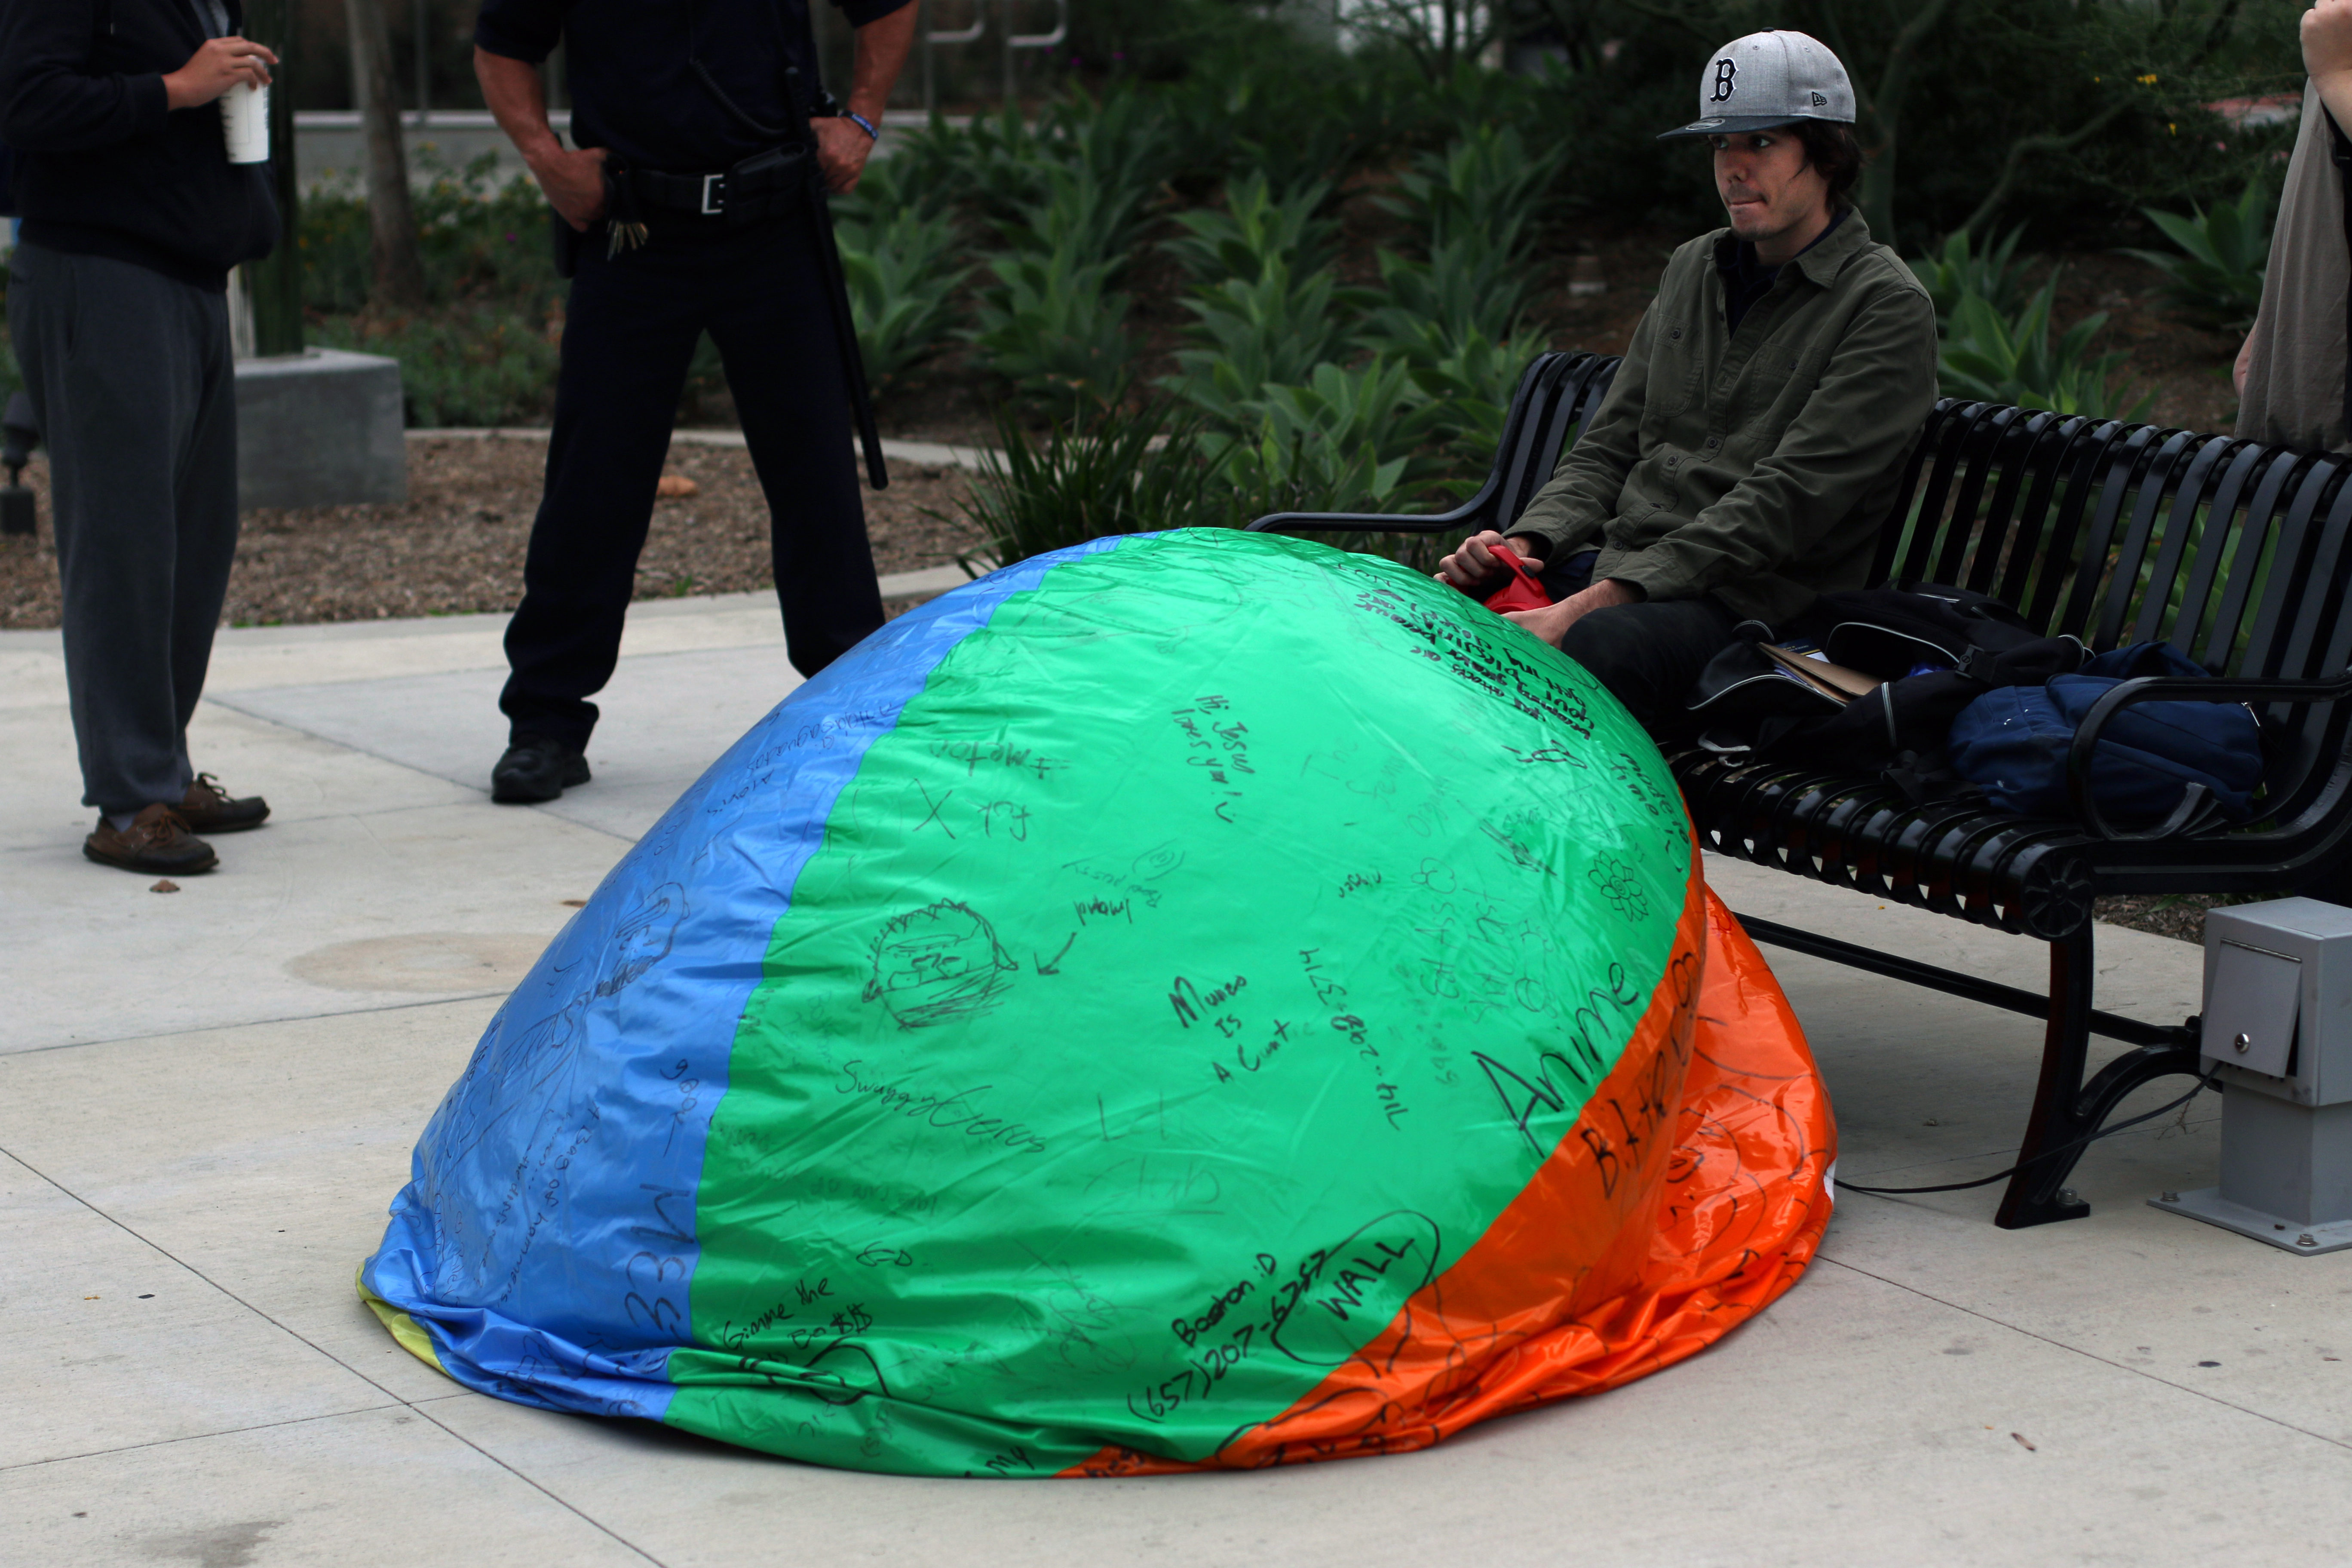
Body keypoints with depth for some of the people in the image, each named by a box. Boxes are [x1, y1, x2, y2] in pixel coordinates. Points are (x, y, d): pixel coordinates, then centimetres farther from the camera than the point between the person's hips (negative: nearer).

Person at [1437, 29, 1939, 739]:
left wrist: (1598, 601, -23)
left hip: (1747, 600, -7)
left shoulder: (1886, 307, -4)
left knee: (1598, 648, -39)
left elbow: (1788, 498, -15)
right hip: (1613, 561, 7)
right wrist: (1530, 541, -4)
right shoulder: (1692, 269, 20)